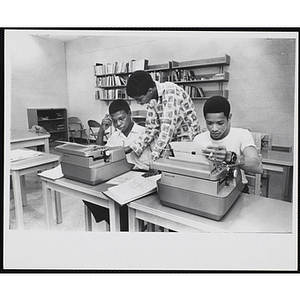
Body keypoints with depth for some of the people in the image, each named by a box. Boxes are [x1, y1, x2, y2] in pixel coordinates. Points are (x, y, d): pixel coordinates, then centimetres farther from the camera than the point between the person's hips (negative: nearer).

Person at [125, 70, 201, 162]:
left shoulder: (170, 92, -23)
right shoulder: (152, 100, 1)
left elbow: (167, 128, -29)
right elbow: (151, 129, 1)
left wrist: (153, 158, -30)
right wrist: (131, 148, -7)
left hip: (187, 140, -6)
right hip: (171, 140, 6)